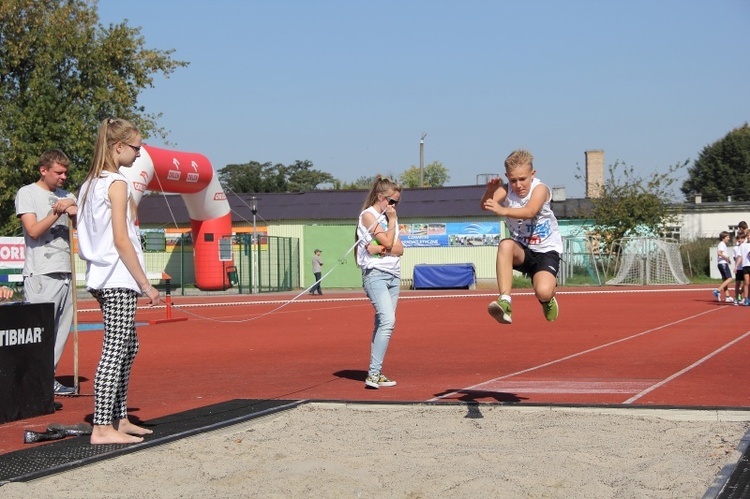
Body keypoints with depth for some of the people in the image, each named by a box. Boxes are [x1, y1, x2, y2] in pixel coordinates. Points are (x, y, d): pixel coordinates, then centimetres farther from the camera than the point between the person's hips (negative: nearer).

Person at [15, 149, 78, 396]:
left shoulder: (66, 196, 16)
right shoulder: (27, 193, 0)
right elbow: (33, 230, -10)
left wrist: (76, 215, -6)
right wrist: (56, 213, -17)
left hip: (64, 274, 6)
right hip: (40, 274, -6)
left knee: (61, 330, 5)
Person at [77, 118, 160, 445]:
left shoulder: (90, 183, 15)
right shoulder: (117, 184, -12)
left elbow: (90, 234, 15)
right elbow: (121, 240, -16)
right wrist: (146, 284, -14)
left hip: (101, 276, 10)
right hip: (119, 278, -10)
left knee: (128, 347, 17)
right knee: (114, 353, -7)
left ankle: (119, 419, 22)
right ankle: (102, 428, -6)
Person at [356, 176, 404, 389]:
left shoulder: (390, 217, 19)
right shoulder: (368, 215, -3)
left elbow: (399, 249, 8)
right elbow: (387, 242, -12)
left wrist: (381, 249, -10)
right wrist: (392, 220, -1)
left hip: (393, 275, 8)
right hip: (375, 273, -8)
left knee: (382, 323, 7)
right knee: (388, 320, -21)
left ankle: (377, 373, 9)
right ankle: (373, 374, -24)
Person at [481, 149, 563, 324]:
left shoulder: (540, 189, -17)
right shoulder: (506, 190, -8)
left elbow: (529, 212, -39)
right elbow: (485, 206, -28)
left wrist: (502, 211, -55)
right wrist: (489, 191, -51)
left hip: (546, 250, -2)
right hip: (521, 251, 2)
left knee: (543, 292, -27)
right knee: (505, 245, -34)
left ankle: (548, 299, 15)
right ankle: (505, 302, -37)